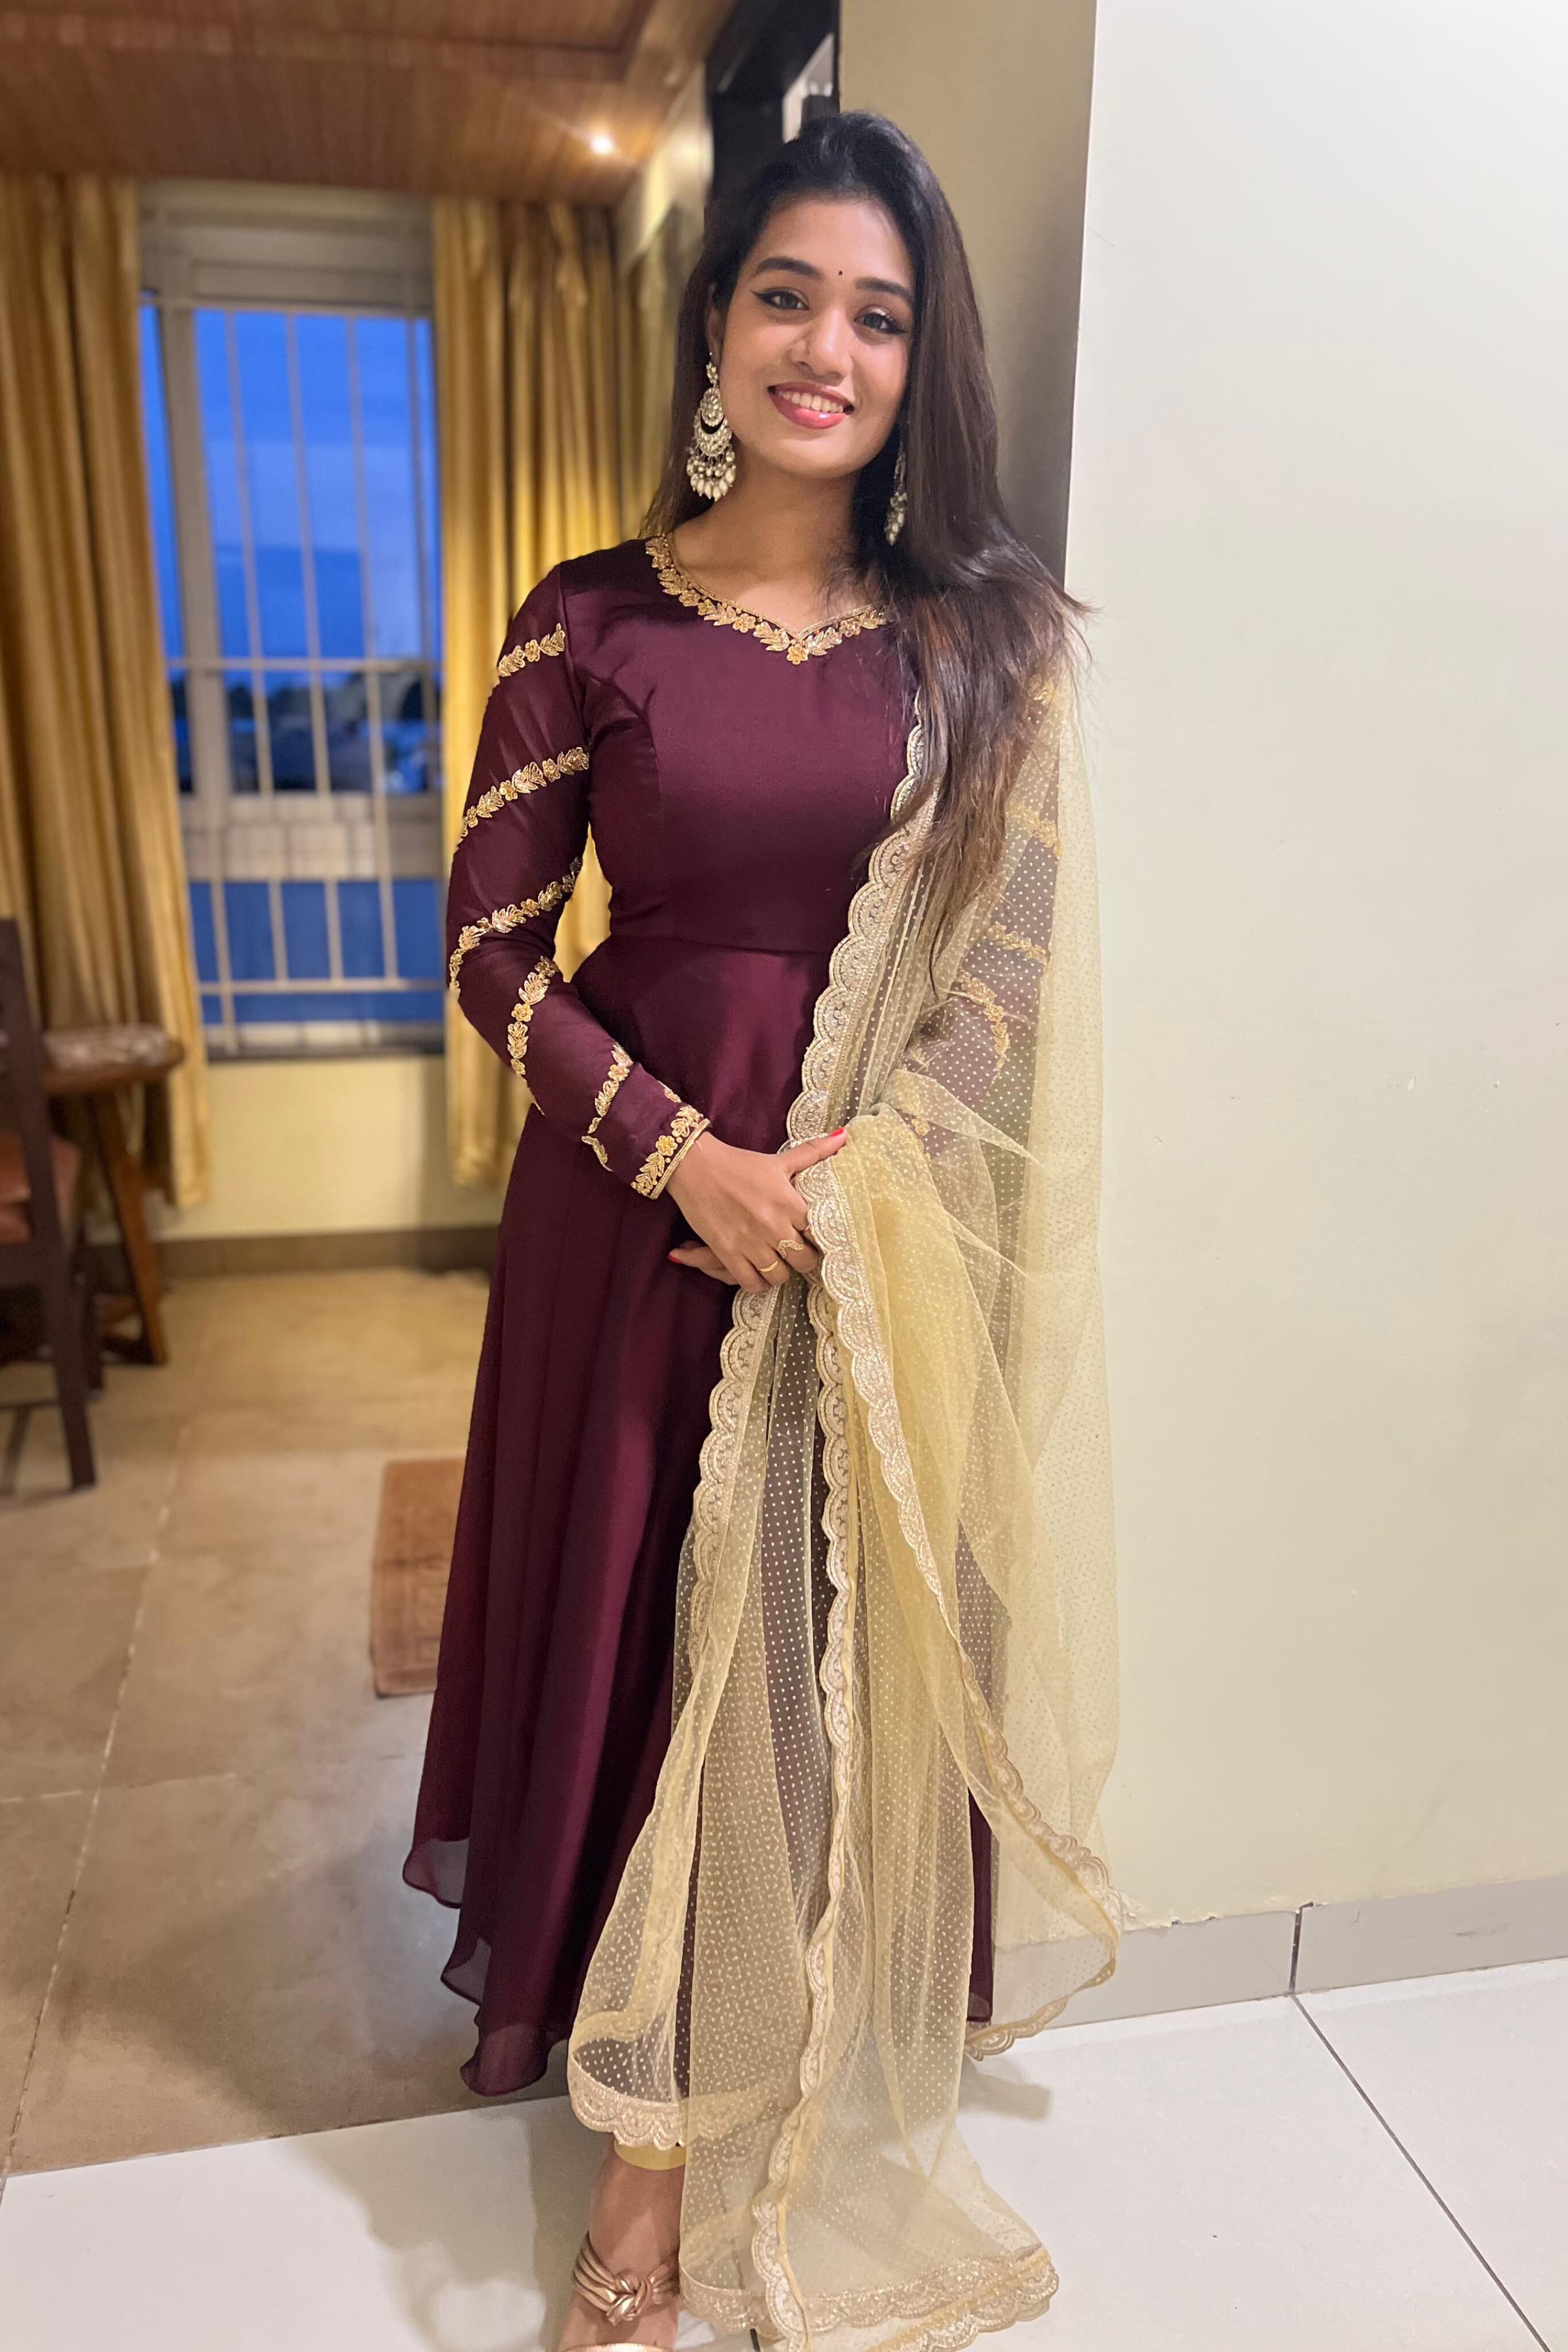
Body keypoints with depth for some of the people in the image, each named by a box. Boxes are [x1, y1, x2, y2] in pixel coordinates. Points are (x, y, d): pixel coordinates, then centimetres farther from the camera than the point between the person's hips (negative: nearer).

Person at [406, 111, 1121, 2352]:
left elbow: (1012, 962, 0)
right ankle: (657, 2160, 29)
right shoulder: (593, 621, 0)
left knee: (837, 1640, 6)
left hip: (892, 1223, 1)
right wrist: (681, 1149, -13)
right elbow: (493, 939, -1)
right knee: (643, 1621, 7)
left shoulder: (987, 639, 3)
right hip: (639, 1192, 0)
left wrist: (849, 1178, -11)